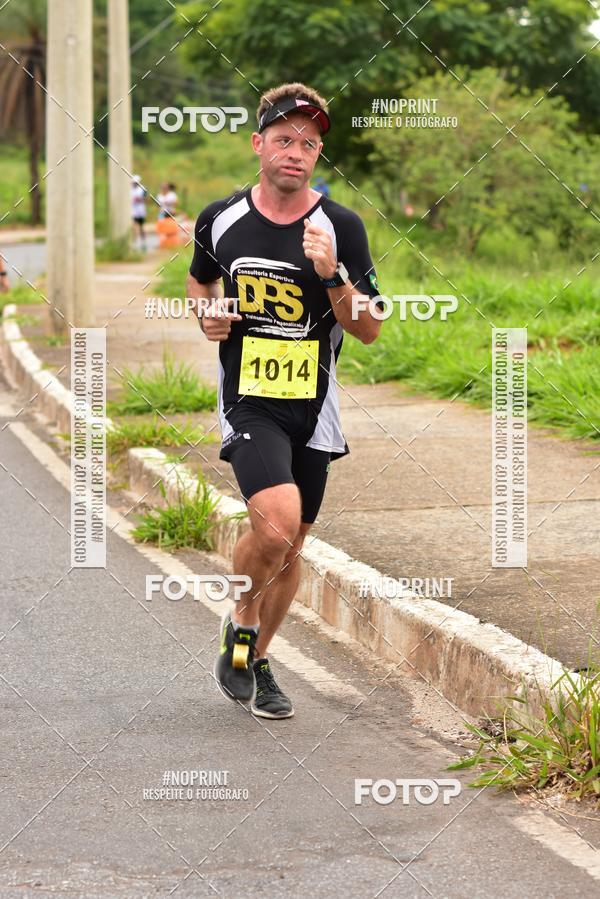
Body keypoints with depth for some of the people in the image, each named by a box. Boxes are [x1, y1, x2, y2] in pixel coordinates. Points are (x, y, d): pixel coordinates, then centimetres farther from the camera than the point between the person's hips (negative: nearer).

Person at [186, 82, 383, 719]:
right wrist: (208, 317, -1)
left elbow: (368, 331, -4)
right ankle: (240, 623, 3)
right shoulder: (221, 220, -1)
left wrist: (333, 276, -21)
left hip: (313, 410, 2)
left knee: (291, 547, 11)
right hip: (248, 402, -2)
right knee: (277, 523, -25)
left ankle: (257, 660, 33)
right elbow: (200, 279, 20)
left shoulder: (341, 227, -5)